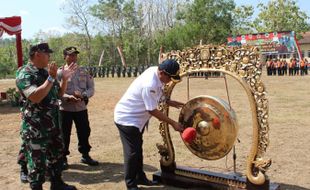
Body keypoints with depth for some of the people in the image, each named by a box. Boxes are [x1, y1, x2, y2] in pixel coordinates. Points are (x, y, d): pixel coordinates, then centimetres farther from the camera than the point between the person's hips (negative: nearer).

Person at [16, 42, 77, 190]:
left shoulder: (46, 72, 11)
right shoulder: (24, 74, -16)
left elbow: (59, 94, 17)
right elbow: (35, 97, -29)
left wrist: (64, 79, 2)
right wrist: (51, 78, -27)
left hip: (53, 123, 9)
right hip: (35, 127, -9)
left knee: (57, 154, 19)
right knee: (37, 160, 2)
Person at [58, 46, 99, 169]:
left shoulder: (83, 72, 7)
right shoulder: (60, 73, -4)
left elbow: (91, 88, 3)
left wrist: (83, 95, -17)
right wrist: (68, 97, -28)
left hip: (81, 108, 3)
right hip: (65, 108, -3)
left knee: (84, 132, 12)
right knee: (64, 134, 5)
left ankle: (85, 155, 28)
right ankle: (63, 158, 20)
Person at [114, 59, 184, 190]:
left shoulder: (155, 71, -5)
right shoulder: (150, 84, -32)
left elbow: (157, 96, 12)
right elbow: (152, 110, -27)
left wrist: (169, 102, 1)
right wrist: (173, 123, -21)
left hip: (137, 117, 10)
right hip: (127, 118, -10)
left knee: (138, 148, 19)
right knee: (132, 152, -2)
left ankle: (140, 177, 33)